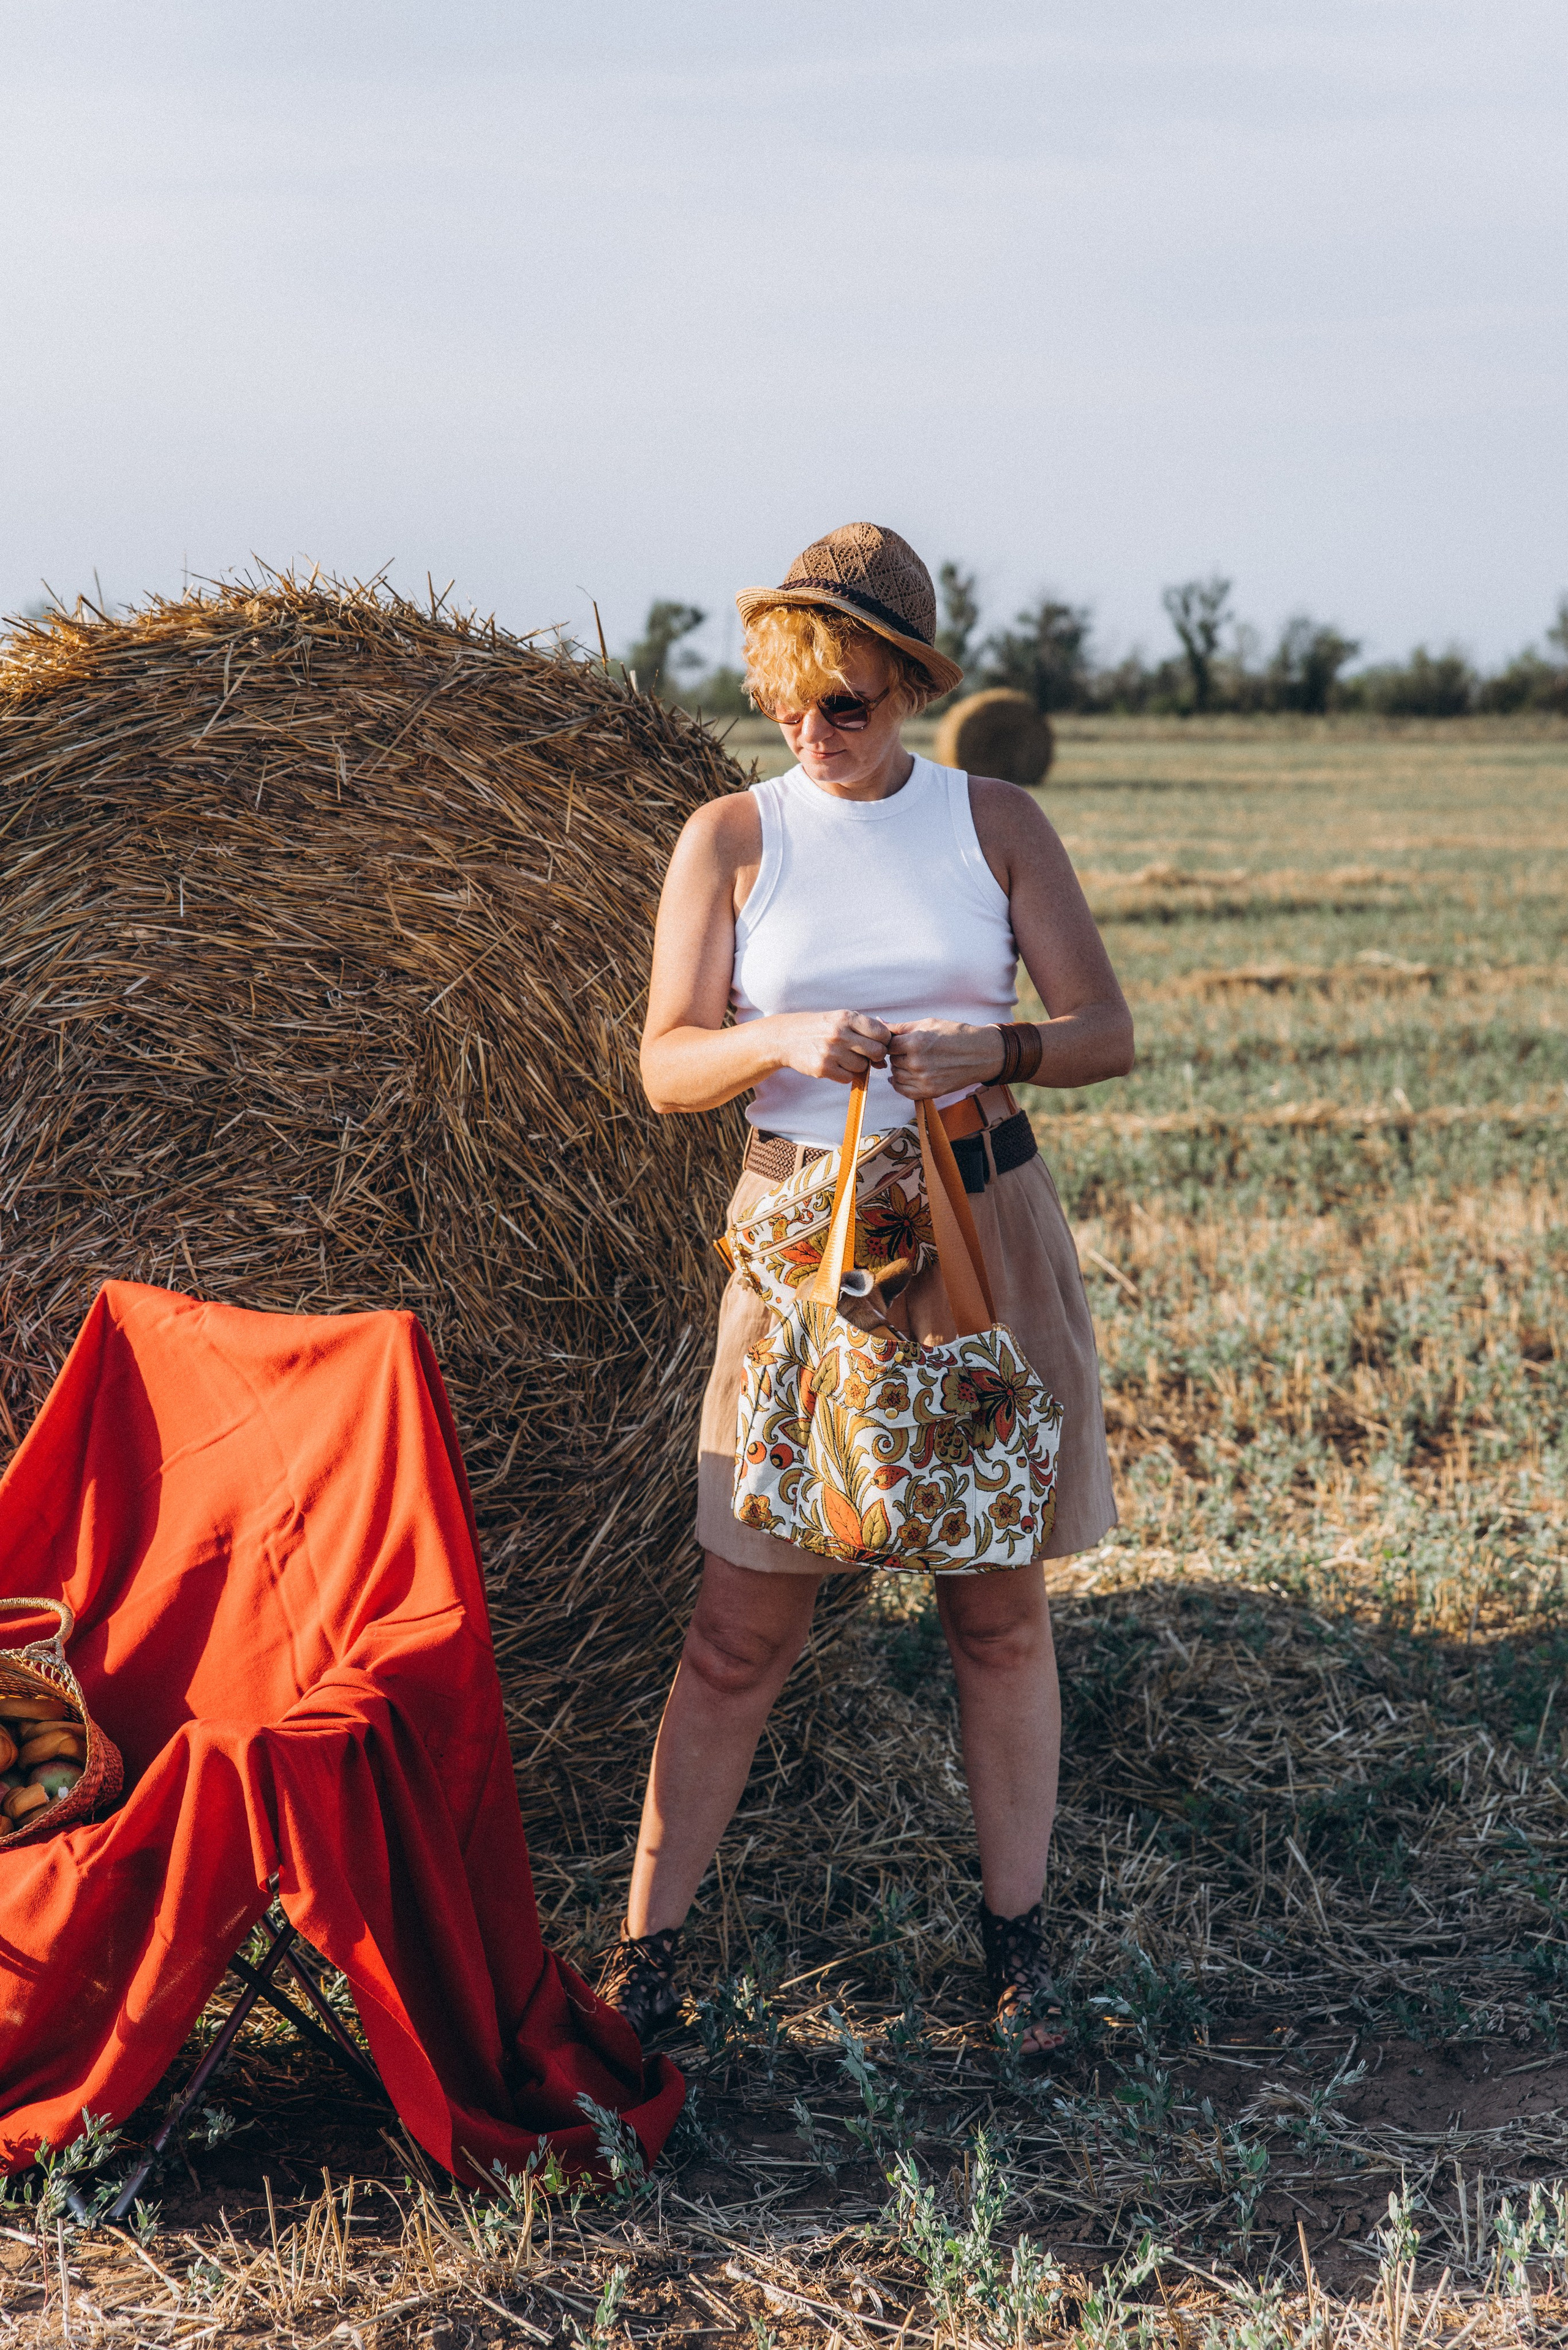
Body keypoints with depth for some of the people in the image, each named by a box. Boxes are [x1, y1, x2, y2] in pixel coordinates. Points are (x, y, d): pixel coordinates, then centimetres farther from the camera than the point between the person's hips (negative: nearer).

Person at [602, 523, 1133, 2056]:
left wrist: (989, 1047, -19)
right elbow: (666, 1068, -3)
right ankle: (643, 1946, 9)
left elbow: (1107, 1034, 1)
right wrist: (784, 1038, -23)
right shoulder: (730, 838, 1)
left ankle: (1017, 1940, 19)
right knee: (746, 1624, -1)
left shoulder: (996, 822, 3)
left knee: (999, 1612, 7)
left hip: (982, 1225, 1)